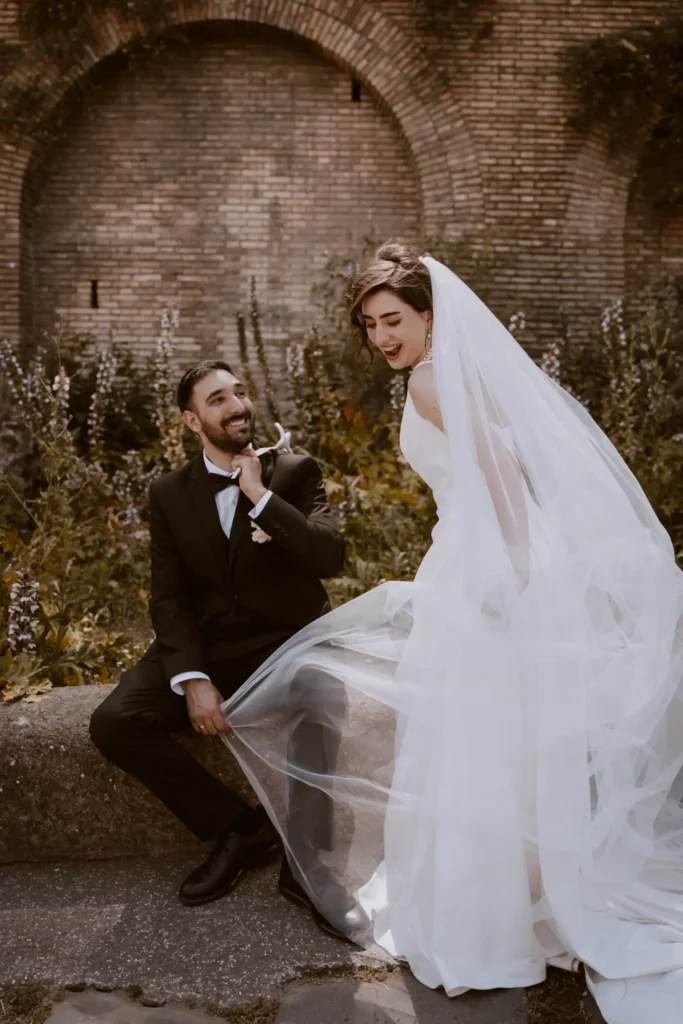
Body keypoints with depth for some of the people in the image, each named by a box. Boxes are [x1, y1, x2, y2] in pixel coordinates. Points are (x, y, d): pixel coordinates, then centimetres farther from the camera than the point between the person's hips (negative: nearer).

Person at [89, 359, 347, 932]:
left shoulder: (295, 472, 3)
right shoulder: (170, 494, 7)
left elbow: (331, 557, -11)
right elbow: (170, 598, 0)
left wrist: (260, 495, -16)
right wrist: (193, 680, -15)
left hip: (287, 642, -2)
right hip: (207, 649, 3)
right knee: (114, 723, -19)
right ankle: (237, 828, -4)